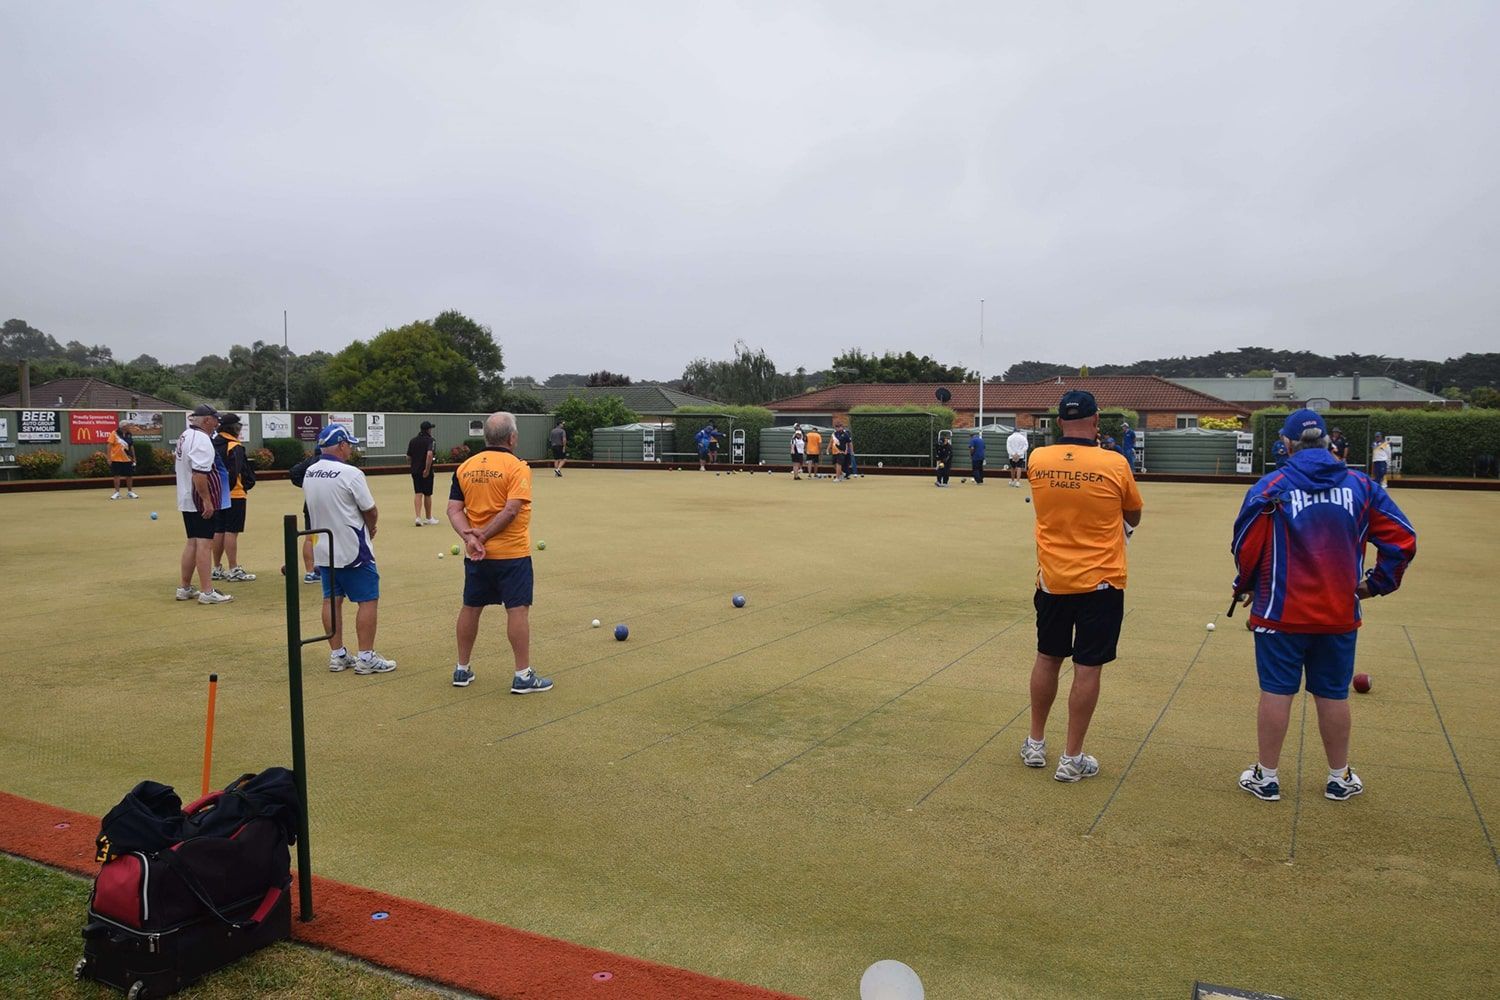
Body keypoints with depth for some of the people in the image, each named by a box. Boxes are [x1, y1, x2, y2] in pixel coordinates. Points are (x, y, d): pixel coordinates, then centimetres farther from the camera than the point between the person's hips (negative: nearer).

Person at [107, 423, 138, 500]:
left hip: (127, 459, 4)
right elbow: (109, 446, -8)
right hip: (116, 459, -4)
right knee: (116, 476, 2)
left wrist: (134, 458, 13)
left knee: (129, 476, 7)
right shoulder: (114, 433, -7)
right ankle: (117, 493, 10)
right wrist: (109, 458, -12)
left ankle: (130, 492, 19)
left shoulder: (129, 435, 7)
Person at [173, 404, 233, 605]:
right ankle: (207, 592, -9)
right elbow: (199, 474, -25)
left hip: (186, 501, 10)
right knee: (204, 543, -9)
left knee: (192, 542, 16)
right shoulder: (201, 439, -16)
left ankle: (185, 588, 22)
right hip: (201, 501, -10)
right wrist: (207, 501, -23)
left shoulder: (185, 436, 15)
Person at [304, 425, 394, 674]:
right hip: (353, 551, -7)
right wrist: (369, 530, 10)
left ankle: (337, 655, 18)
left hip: (323, 550, 7)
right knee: (368, 600, 1)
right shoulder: (350, 474, -19)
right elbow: (371, 512, -13)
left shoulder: (309, 474, 4)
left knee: (332, 600, 12)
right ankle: (366, 657, 4)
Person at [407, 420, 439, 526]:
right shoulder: (430, 440, -9)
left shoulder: (413, 440, 8)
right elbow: (429, 454, -26)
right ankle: (428, 518, 20)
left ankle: (418, 517, -12)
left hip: (415, 471, 4)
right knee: (427, 494, 8)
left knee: (418, 494, 3)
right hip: (426, 472, -4)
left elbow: (408, 458, 10)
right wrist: (427, 469, -22)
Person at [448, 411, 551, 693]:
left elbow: (454, 509, -1)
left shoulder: (465, 467, 5)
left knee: (470, 608, 15)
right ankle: (523, 675, 3)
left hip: (476, 554, 6)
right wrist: (482, 536, -15)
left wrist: (469, 536, -11)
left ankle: (462, 670, 26)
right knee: (518, 610, 0)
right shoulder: (517, 467, -12)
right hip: (511, 553, -6)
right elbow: (511, 510, -21)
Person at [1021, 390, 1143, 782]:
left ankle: (1036, 744, 27)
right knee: (1087, 668, 4)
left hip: (1052, 580, 3)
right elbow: (1133, 517, 6)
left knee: (1047, 659, 16)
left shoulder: (1037, 460, -5)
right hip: (1100, 583, -3)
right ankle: (1072, 759, 9)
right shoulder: (1114, 464, -12)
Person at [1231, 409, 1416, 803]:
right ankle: (1340, 778, 28)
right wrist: (1376, 583, 11)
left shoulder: (1272, 486, -9)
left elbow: (1246, 547, -9)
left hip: (1281, 612, -3)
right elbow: (1402, 538, 1)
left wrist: (1245, 588, 8)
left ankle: (1266, 777, 16)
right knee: (1333, 695, 14)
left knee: (1276, 692, 6)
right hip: (1340, 614, 3)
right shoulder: (1360, 485, 1)